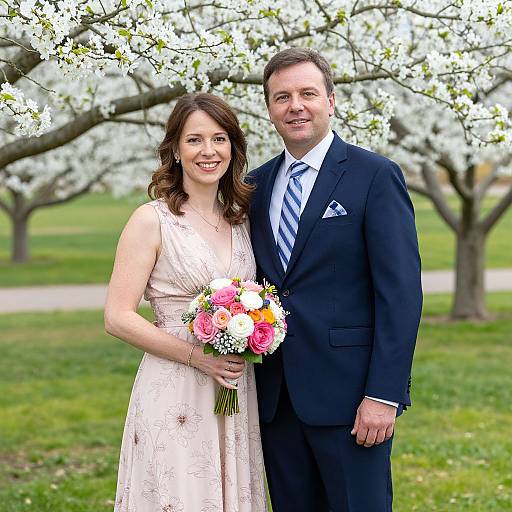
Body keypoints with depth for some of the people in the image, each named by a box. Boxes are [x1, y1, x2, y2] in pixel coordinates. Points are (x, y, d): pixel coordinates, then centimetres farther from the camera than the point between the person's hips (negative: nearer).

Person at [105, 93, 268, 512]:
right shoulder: (152, 220, -7)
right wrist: (197, 356, -17)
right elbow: (118, 318, -10)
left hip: (236, 393, 5)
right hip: (175, 394, -5)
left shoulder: (241, 219, 11)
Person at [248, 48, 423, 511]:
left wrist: (384, 395, -16)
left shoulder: (376, 176, -5)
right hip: (275, 398, 5)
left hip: (348, 395, -5)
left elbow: (401, 293, -10)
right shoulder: (256, 185, 12)